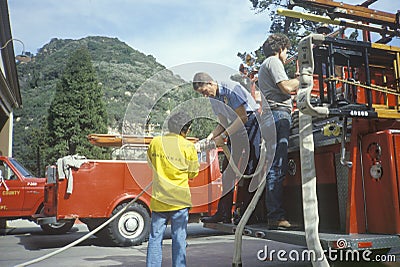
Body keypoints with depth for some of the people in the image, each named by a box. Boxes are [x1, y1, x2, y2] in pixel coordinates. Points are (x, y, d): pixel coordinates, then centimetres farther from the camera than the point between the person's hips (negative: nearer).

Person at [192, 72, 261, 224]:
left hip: (251, 128, -8)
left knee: (246, 172, -9)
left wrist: (223, 136, -19)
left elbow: (243, 118, -20)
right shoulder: (214, 99, 8)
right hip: (235, 134, 8)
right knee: (227, 170, 2)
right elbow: (223, 123, 12)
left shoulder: (231, 89, -18)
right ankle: (224, 213, 6)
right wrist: (211, 136, -6)